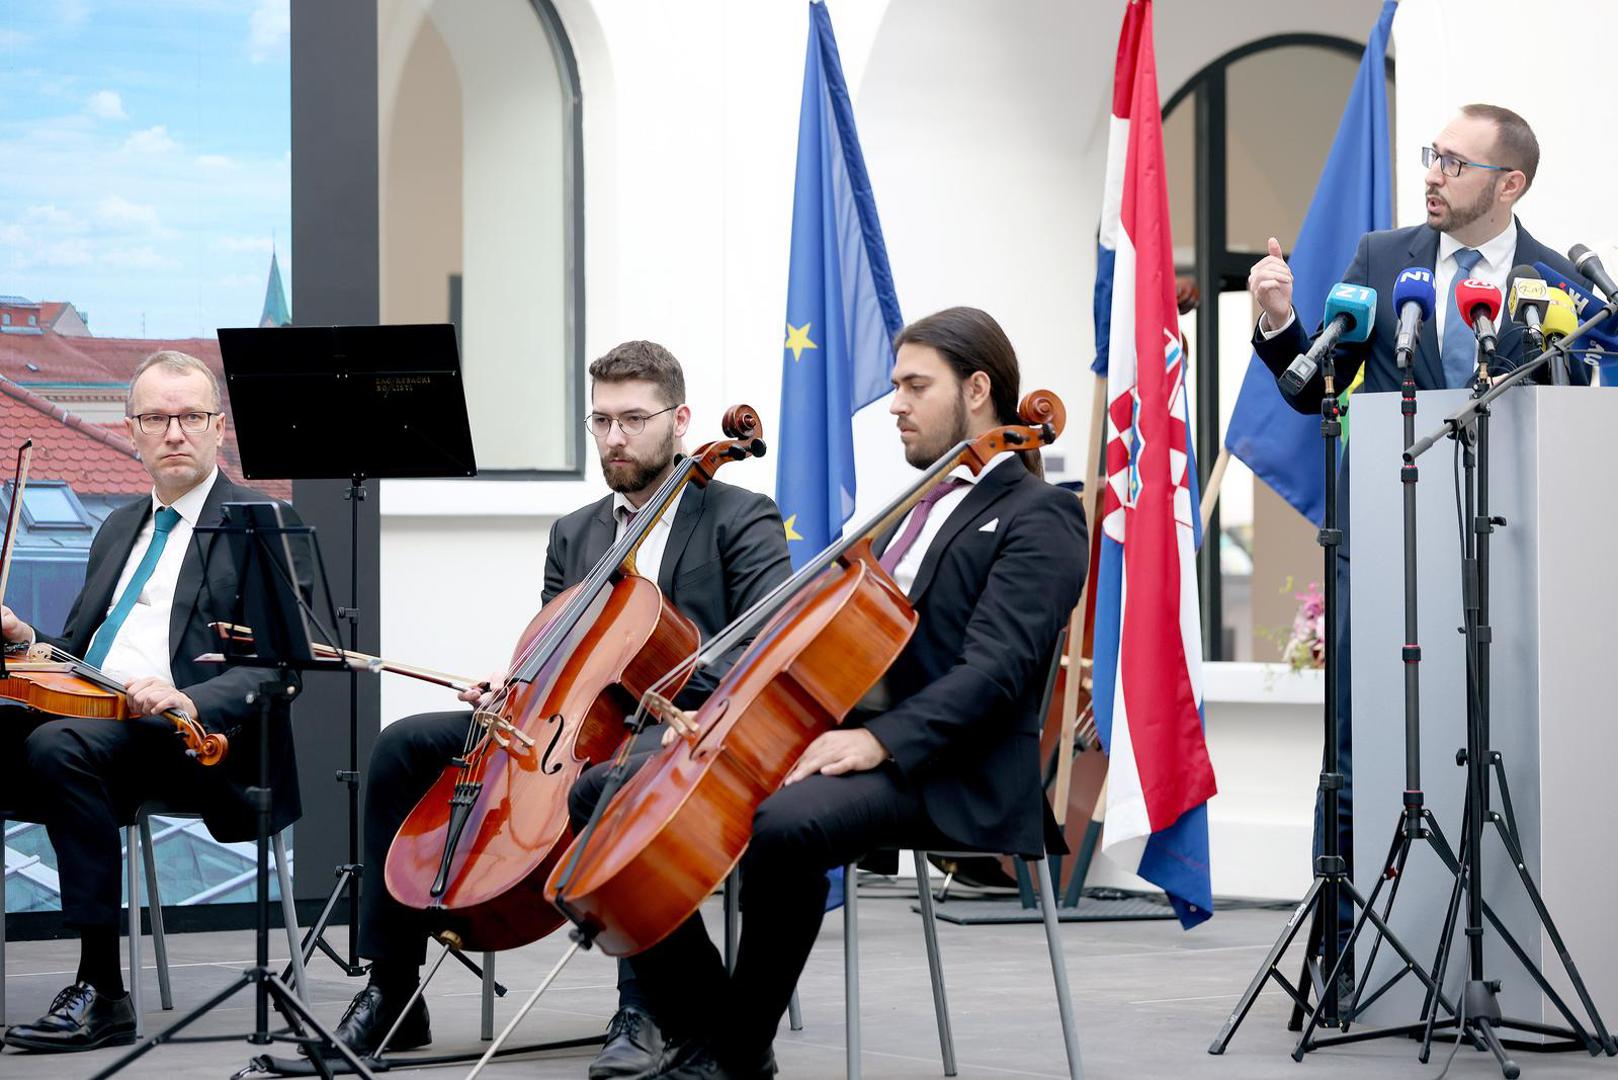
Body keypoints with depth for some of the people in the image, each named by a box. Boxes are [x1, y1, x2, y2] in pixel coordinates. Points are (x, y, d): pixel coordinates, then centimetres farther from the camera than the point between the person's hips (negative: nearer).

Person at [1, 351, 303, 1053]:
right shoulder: (119, 529, 27)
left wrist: (192, 701, -25)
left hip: (195, 735, -7)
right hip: (86, 717, 7)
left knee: (62, 746, -35)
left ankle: (101, 993, -31)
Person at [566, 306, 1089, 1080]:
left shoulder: (1039, 518, -2)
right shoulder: (919, 511, 26)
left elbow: (994, 670, -17)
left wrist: (881, 740, -30)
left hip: (943, 774, -9)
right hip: (834, 740, 9)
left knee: (781, 825, -40)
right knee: (605, 793, -4)